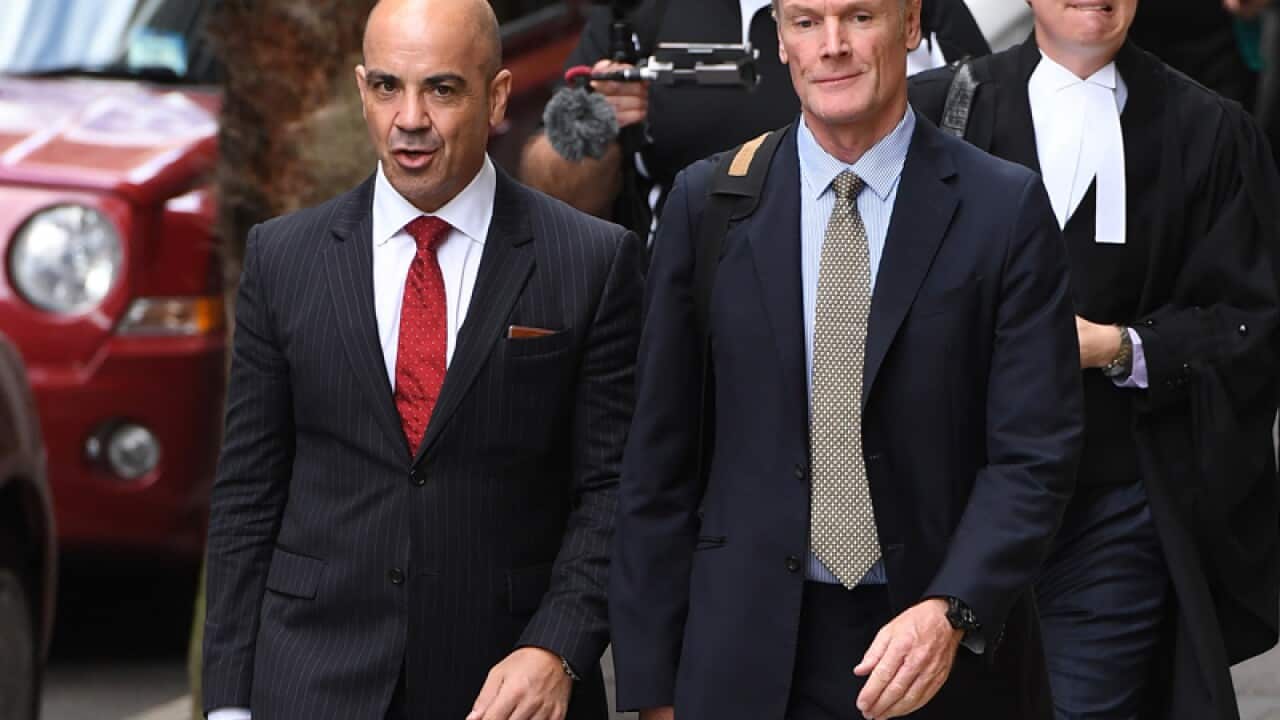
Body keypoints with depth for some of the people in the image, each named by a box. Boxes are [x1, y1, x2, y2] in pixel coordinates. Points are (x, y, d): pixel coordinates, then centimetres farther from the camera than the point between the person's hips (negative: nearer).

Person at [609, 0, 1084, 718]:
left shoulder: (1005, 209, -4)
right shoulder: (709, 202, 2)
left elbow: (1035, 453, -7)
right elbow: (661, 457, 3)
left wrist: (951, 611, -21)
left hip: (953, 657, -1)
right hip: (753, 660, 1)